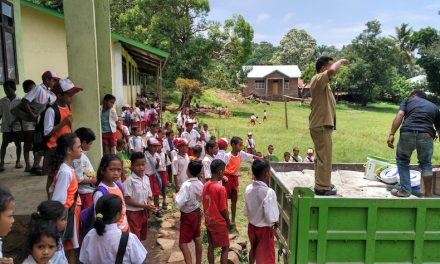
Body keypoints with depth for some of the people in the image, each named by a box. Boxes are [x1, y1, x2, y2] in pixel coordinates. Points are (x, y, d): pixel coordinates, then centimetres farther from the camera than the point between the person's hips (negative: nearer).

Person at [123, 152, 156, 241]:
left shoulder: (146, 179, 1)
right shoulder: (130, 180, -18)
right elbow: (127, 200, -18)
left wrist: (150, 204, -13)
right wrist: (144, 205, -21)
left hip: (144, 212, 6)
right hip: (133, 212, -6)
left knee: (142, 236, 19)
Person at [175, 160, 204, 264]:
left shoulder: (186, 185, -25)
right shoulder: (200, 184, -4)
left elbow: (179, 204, -28)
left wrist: (176, 195, -8)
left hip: (188, 215, -8)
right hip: (197, 212, 8)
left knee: (183, 243, 0)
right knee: (197, 240, 18)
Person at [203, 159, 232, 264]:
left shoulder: (206, 185, -4)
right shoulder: (220, 189, -25)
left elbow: (205, 203, 6)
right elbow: (223, 209, -19)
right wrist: (228, 223, -4)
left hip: (208, 222, 7)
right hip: (220, 223, -7)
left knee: (211, 246, 19)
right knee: (225, 248, 10)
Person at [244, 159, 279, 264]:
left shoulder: (248, 189, -9)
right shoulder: (269, 192, -28)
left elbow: (246, 212, 0)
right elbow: (271, 218, -27)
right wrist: (276, 221, -6)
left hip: (252, 226, 6)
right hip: (265, 229, -6)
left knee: (253, 250, 29)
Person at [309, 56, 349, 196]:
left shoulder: (323, 82, 18)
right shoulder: (318, 79, -16)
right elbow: (332, 71, -32)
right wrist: (340, 61, -17)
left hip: (323, 125, 11)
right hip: (321, 126, -11)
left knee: (322, 156, 19)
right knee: (324, 157, -6)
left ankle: (322, 183, 30)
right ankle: (322, 187, 2)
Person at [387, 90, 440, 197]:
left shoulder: (408, 100, 21)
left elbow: (400, 115, 0)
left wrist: (391, 134, -7)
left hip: (407, 134, -1)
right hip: (426, 136, 2)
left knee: (402, 161, 21)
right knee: (426, 164, 23)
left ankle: (405, 191, 19)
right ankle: (428, 195, 26)